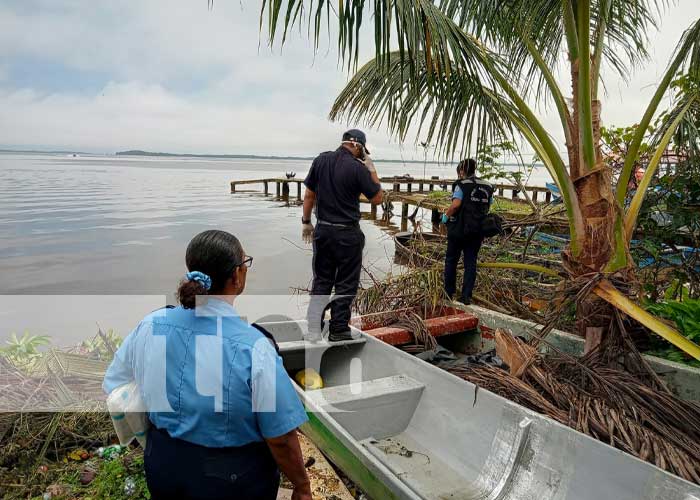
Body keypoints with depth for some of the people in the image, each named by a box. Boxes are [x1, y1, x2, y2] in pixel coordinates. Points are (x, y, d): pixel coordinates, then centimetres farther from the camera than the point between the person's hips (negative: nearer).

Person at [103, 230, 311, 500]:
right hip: (231, 478, -3)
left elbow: (113, 387, 2)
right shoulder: (253, 348, -29)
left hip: (162, 466, 4)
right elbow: (281, 439, -22)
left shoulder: (150, 325, -14)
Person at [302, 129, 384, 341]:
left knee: (321, 280, 14)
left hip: (322, 230, 5)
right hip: (347, 233, -5)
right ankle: (338, 331, 13)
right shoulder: (357, 167, -13)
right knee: (346, 284, 7)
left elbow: (309, 194, 6)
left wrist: (306, 222, 14)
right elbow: (377, 198, -4)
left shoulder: (321, 160, 2)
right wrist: (371, 168, 1)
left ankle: (314, 328, 16)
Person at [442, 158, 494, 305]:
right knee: (471, 262, 9)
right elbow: (488, 207, 10)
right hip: (478, 230, 5)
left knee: (451, 260, 11)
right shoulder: (487, 187, 9)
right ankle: (466, 296, 6)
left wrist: (446, 216, -7)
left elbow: (456, 204, -22)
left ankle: (449, 292, 19)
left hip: (459, 228, -5)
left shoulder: (461, 184, -9)